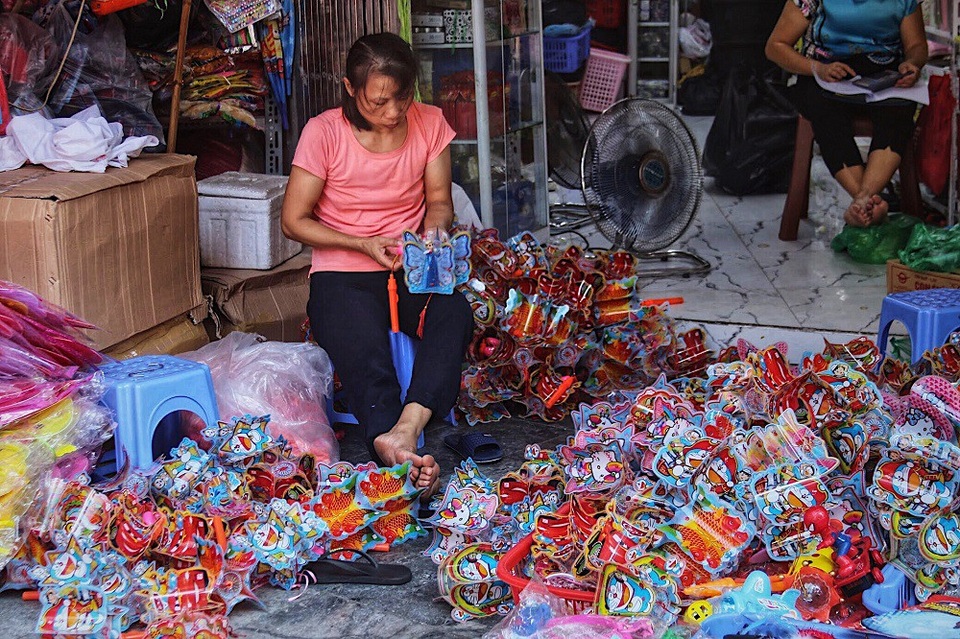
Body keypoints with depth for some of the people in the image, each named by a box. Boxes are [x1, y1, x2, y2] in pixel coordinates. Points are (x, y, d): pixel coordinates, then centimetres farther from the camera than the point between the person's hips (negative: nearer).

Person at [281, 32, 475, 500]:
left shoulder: (429, 123, 1)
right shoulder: (324, 132, -8)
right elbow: (294, 220, -4)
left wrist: (435, 228, -13)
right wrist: (364, 244, -15)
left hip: (412, 268, 2)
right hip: (343, 273, -2)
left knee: (455, 313, -32)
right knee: (365, 357, -32)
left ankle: (402, 432, -49)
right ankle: (401, 459, -49)